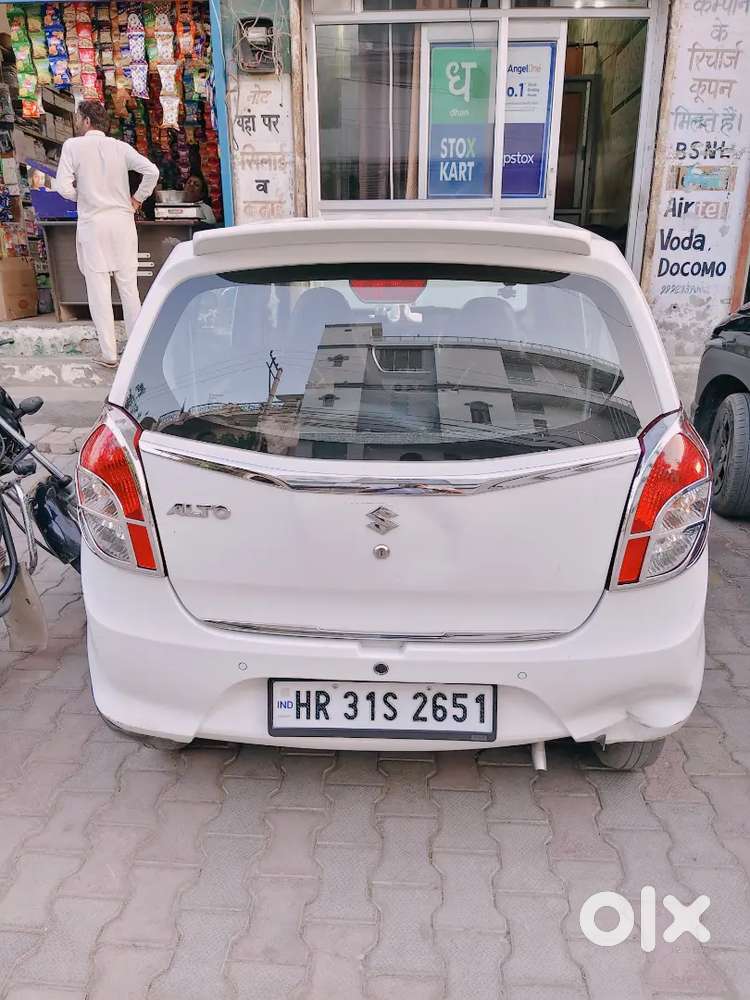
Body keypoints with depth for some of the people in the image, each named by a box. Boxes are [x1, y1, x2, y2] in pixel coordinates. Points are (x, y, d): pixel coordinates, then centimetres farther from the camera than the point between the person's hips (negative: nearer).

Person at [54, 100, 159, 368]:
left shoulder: (73, 146, -3)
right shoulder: (120, 147, 4)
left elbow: (63, 186, -11)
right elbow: (152, 171, -5)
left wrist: (79, 197, 9)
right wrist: (138, 199, 6)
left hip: (92, 223, -3)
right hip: (122, 222, 3)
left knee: (99, 289, 2)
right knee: (129, 286, 10)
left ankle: (109, 354, 2)